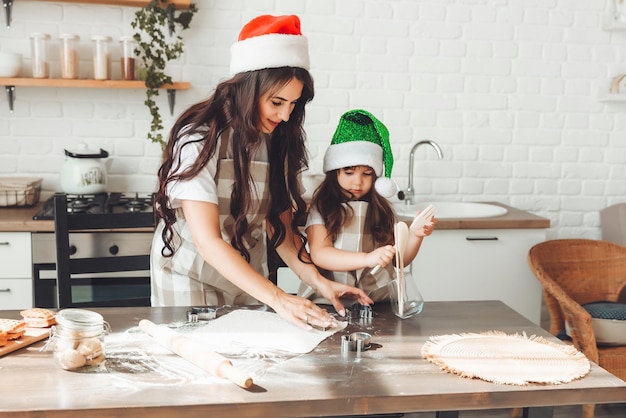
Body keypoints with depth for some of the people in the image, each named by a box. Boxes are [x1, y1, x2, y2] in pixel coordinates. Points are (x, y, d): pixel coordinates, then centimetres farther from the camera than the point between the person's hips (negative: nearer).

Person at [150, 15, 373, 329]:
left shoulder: (279, 143, -6)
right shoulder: (199, 139, -23)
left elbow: (281, 226, -4)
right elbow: (207, 241, -28)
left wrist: (319, 282, -19)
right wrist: (277, 298, -35)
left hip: (247, 280, 5)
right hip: (190, 277, -4)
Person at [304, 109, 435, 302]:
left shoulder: (382, 209, 12)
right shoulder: (321, 207, 1)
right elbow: (319, 254, -12)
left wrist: (416, 236, -4)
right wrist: (367, 259, -23)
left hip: (376, 299, 4)